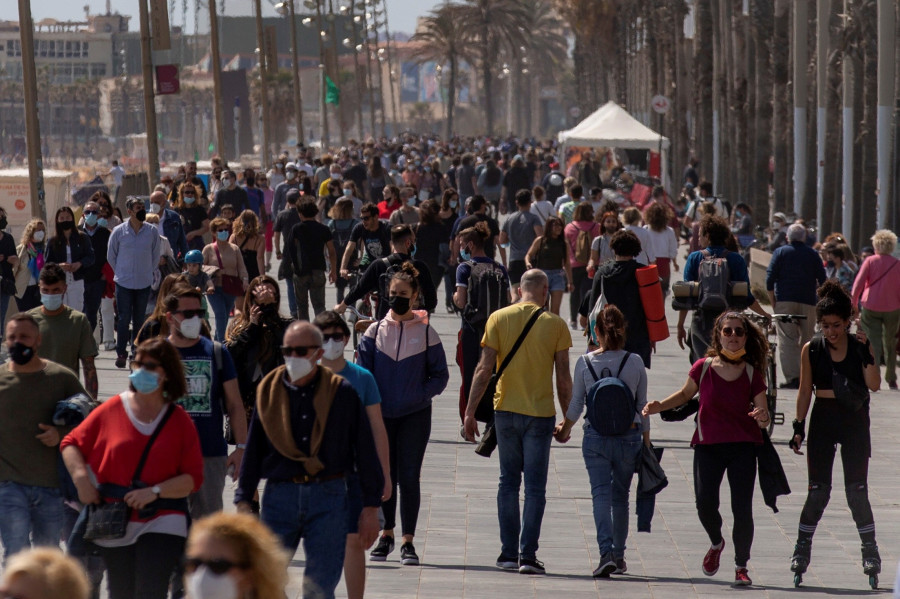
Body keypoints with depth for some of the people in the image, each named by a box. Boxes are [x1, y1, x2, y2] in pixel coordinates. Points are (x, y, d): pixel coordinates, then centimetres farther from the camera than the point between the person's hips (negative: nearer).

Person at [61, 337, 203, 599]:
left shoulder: (180, 421, 0)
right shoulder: (111, 410, 1)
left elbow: (193, 478, -4)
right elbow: (71, 444, 10)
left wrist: (155, 492, -16)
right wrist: (81, 478, -6)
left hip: (161, 525, -2)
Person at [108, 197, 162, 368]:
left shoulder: (152, 232, -1)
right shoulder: (119, 231, -4)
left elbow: (156, 256, 12)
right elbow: (111, 256, 7)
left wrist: (147, 272, 10)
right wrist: (120, 272, 8)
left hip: (144, 283, 2)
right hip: (124, 283, -2)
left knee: (139, 319, 7)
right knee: (124, 318, -3)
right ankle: (121, 353, 4)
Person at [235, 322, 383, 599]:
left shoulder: (342, 393, 0)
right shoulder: (269, 391, 5)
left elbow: (365, 451, 3)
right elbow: (253, 451, 10)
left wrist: (370, 506, 1)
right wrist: (243, 501, 6)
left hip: (328, 496, -2)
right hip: (279, 496, 2)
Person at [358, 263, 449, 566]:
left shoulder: (426, 333, 1)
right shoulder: (375, 331, 5)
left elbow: (441, 375, 5)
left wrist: (421, 395, -10)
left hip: (415, 416, -2)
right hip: (381, 415, 2)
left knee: (409, 477, -4)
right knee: (384, 476, 7)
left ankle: (408, 541, 2)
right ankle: (386, 535, 21)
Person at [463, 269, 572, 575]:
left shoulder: (499, 319, -1)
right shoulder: (555, 324, -4)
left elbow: (484, 369, -5)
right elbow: (563, 378, -2)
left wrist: (470, 411, 0)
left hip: (506, 411, 2)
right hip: (540, 412, -2)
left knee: (508, 482, 13)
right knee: (535, 486, 2)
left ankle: (509, 553, 13)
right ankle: (527, 555, -3)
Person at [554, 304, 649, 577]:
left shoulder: (585, 362, -5)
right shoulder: (635, 362, -4)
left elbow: (576, 406, 1)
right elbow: (643, 406, 3)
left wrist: (564, 430, 20)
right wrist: (646, 442, 14)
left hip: (596, 437, -1)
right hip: (629, 436, 1)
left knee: (601, 494, -2)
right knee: (620, 496, 14)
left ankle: (606, 552, -20)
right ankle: (619, 554, 22)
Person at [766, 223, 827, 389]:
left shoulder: (780, 252, 5)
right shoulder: (813, 254, 11)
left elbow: (770, 279, -1)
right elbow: (822, 280, 7)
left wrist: (773, 303, 3)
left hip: (785, 301, -2)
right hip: (808, 303, 2)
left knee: (787, 341, -5)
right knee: (806, 340, 8)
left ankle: (792, 378, -15)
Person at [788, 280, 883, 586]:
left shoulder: (861, 346, -5)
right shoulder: (811, 349, -2)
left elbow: (874, 384, -15)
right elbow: (805, 391, 5)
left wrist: (866, 351, -24)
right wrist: (799, 427, 3)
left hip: (855, 423, -1)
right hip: (822, 421, 1)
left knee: (857, 491, -1)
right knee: (818, 491, 1)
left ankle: (870, 551, 10)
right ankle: (802, 549, 13)